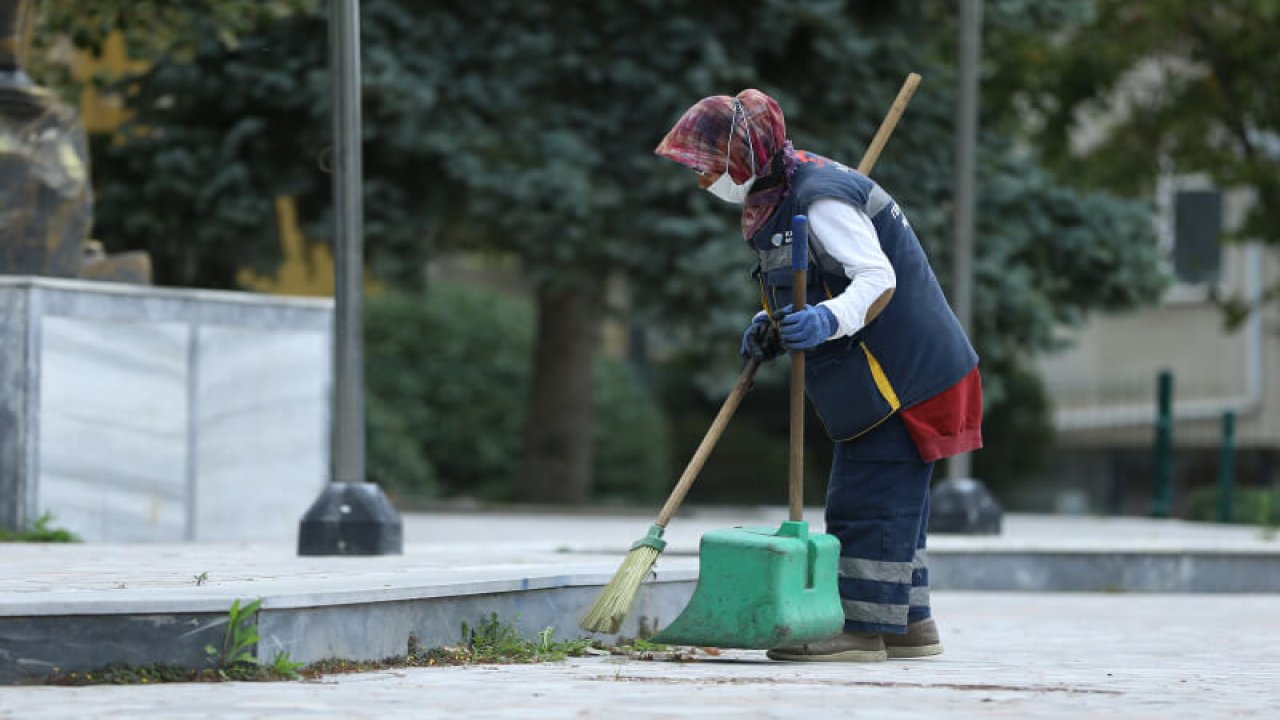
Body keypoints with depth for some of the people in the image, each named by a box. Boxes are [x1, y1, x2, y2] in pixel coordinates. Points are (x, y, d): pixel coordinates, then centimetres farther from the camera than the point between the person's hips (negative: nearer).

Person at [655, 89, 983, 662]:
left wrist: (826, 320, -41)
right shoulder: (780, 202, 14)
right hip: (882, 374, 11)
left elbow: (878, 278, -26)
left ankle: (861, 628, -10)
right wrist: (774, 327, 9)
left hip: (900, 372, -11)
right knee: (891, 499, 14)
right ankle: (908, 623, 21)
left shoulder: (821, 200, -19)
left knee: (868, 497, -10)